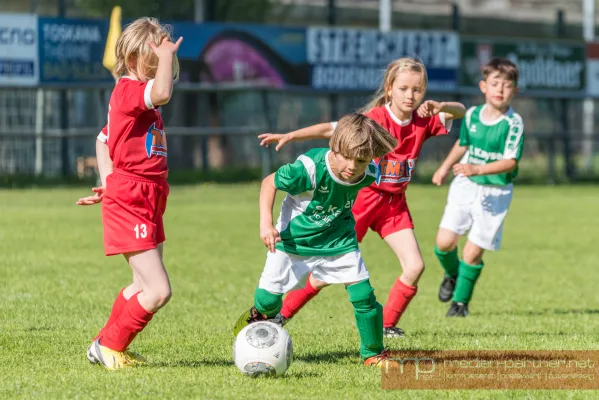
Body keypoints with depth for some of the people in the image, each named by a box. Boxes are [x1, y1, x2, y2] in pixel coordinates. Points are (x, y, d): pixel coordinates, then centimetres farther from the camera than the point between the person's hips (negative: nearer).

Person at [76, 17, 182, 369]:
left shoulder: (136, 98, 16)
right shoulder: (128, 90, -16)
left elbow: (104, 139, 26)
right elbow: (162, 93, -39)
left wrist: (109, 184, 16)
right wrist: (167, 55, -25)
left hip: (147, 204, 11)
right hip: (129, 205, -11)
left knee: (144, 287, 19)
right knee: (159, 291, -12)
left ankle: (106, 347, 32)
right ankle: (110, 346, 4)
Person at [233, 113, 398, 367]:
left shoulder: (369, 175, -20)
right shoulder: (309, 168, -34)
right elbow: (269, 182, -19)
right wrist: (266, 223, -26)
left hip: (338, 241, 2)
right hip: (294, 239, -2)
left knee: (363, 294, -10)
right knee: (269, 297, 5)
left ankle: (373, 354, 11)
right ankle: (259, 315, 44)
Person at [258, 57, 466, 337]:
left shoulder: (423, 122, -3)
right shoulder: (376, 118, -17)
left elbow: (460, 112, 0)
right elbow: (331, 130, -20)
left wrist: (440, 107, -23)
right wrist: (289, 136, -29)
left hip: (394, 204, 5)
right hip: (362, 198, -5)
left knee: (414, 266, -7)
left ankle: (387, 325, 8)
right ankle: (281, 314, 8)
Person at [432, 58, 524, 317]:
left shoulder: (514, 124, -14)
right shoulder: (472, 115, 2)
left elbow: (510, 161, -23)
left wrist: (478, 169, -35)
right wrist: (444, 168, 29)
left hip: (495, 192, -4)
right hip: (465, 186, 4)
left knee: (473, 252, -5)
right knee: (444, 241, -7)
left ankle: (461, 301, 17)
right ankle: (452, 275, 26)